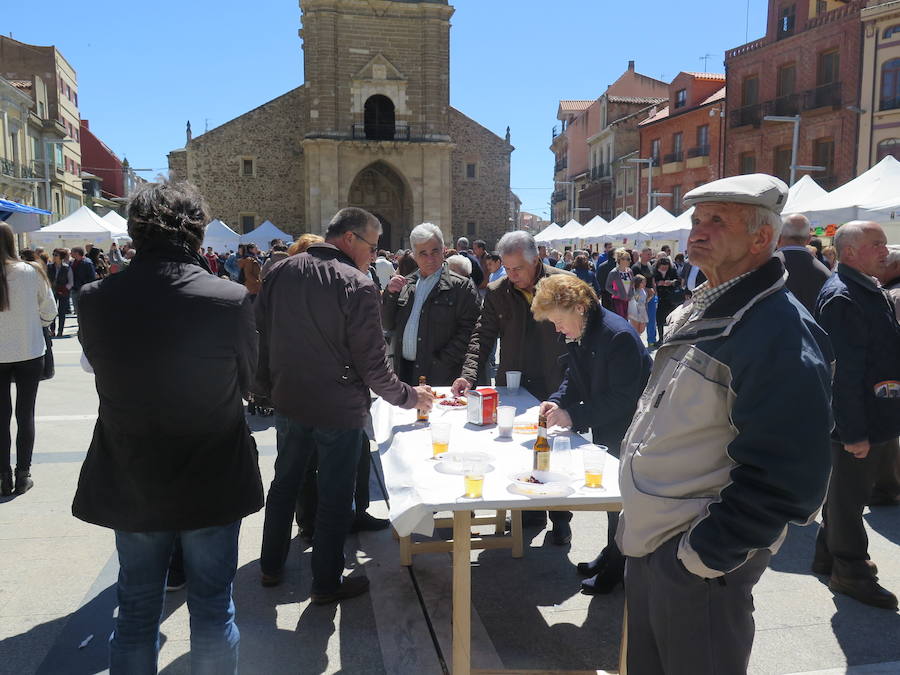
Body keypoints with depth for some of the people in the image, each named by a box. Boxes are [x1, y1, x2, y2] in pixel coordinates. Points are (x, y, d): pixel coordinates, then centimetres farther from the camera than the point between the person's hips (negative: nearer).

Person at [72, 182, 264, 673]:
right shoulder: (231, 300, -20)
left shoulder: (95, 299, -13)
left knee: (136, 609, 20)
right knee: (212, 609, 16)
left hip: (130, 485, 2)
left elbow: (96, 370, 5)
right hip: (212, 484, -2)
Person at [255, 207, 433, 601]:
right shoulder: (357, 285, -18)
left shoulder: (280, 273, 0)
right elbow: (372, 364, -17)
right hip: (338, 408, -6)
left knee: (284, 483, 22)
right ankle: (326, 583, 23)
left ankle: (271, 567, 36)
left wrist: (268, 387, 16)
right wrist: (409, 397, -3)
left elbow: (260, 334, 5)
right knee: (335, 496, 9)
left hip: (288, 402, 6)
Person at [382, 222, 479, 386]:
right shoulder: (406, 284, 13)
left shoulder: (461, 286, -4)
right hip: (404, 371, 5)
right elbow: (387, 325, 14)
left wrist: (441, 362, -15)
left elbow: (468, 331, -10)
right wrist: (390, 293, -1)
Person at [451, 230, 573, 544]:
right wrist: (469, 375, -15)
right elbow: (482, 337, 0)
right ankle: (532, 510, 29)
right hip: (514, 389, 2)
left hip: (557, 387, -2)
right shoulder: (496, 292, 0)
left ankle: (560, 517, 26)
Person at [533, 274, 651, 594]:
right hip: (605, 429, 8)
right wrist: (557, 401, -8)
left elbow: (622, 399, -28)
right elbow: (575, 379, 11)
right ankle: (612, 553, 36)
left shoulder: (618, 336, -27)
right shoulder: (577, 336, 1)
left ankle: (616, 567, 20)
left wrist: (573, 415, -29)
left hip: (629, 431, -8)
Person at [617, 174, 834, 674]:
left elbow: (785, 477, -25)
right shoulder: (701, 311, 8)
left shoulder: (781, 334, -21)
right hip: (647, 541, 9)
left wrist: (705, 552, -20)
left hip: (698, 563, -8)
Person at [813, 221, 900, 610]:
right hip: (857, 422, -10)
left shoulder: (866, 290, 13)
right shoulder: (842, 297, -21)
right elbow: (844, 371, -25)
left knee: (847, 492, 20)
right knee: (849, 497, 5)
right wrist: (854, 432, -24)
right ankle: (850, 573, 19)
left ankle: (830, 555, 35)